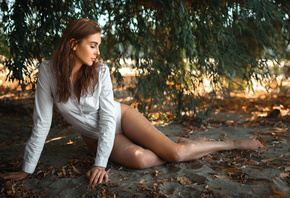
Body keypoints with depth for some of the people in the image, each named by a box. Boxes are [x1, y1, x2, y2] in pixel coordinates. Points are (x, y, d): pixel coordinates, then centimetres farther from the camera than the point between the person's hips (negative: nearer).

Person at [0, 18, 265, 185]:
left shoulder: (100, 71, -19)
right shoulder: (48, 71, -18)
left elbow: (107, 118, -19)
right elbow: (42, 122, -15)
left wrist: (100, 164, -26)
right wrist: (27, 170, -14)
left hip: (121, 118, -1)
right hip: (94, 135, 1)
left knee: (175, 153, -17)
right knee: (141, 159, -28)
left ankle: (231, 144, 6)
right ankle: (184, 146, 1)